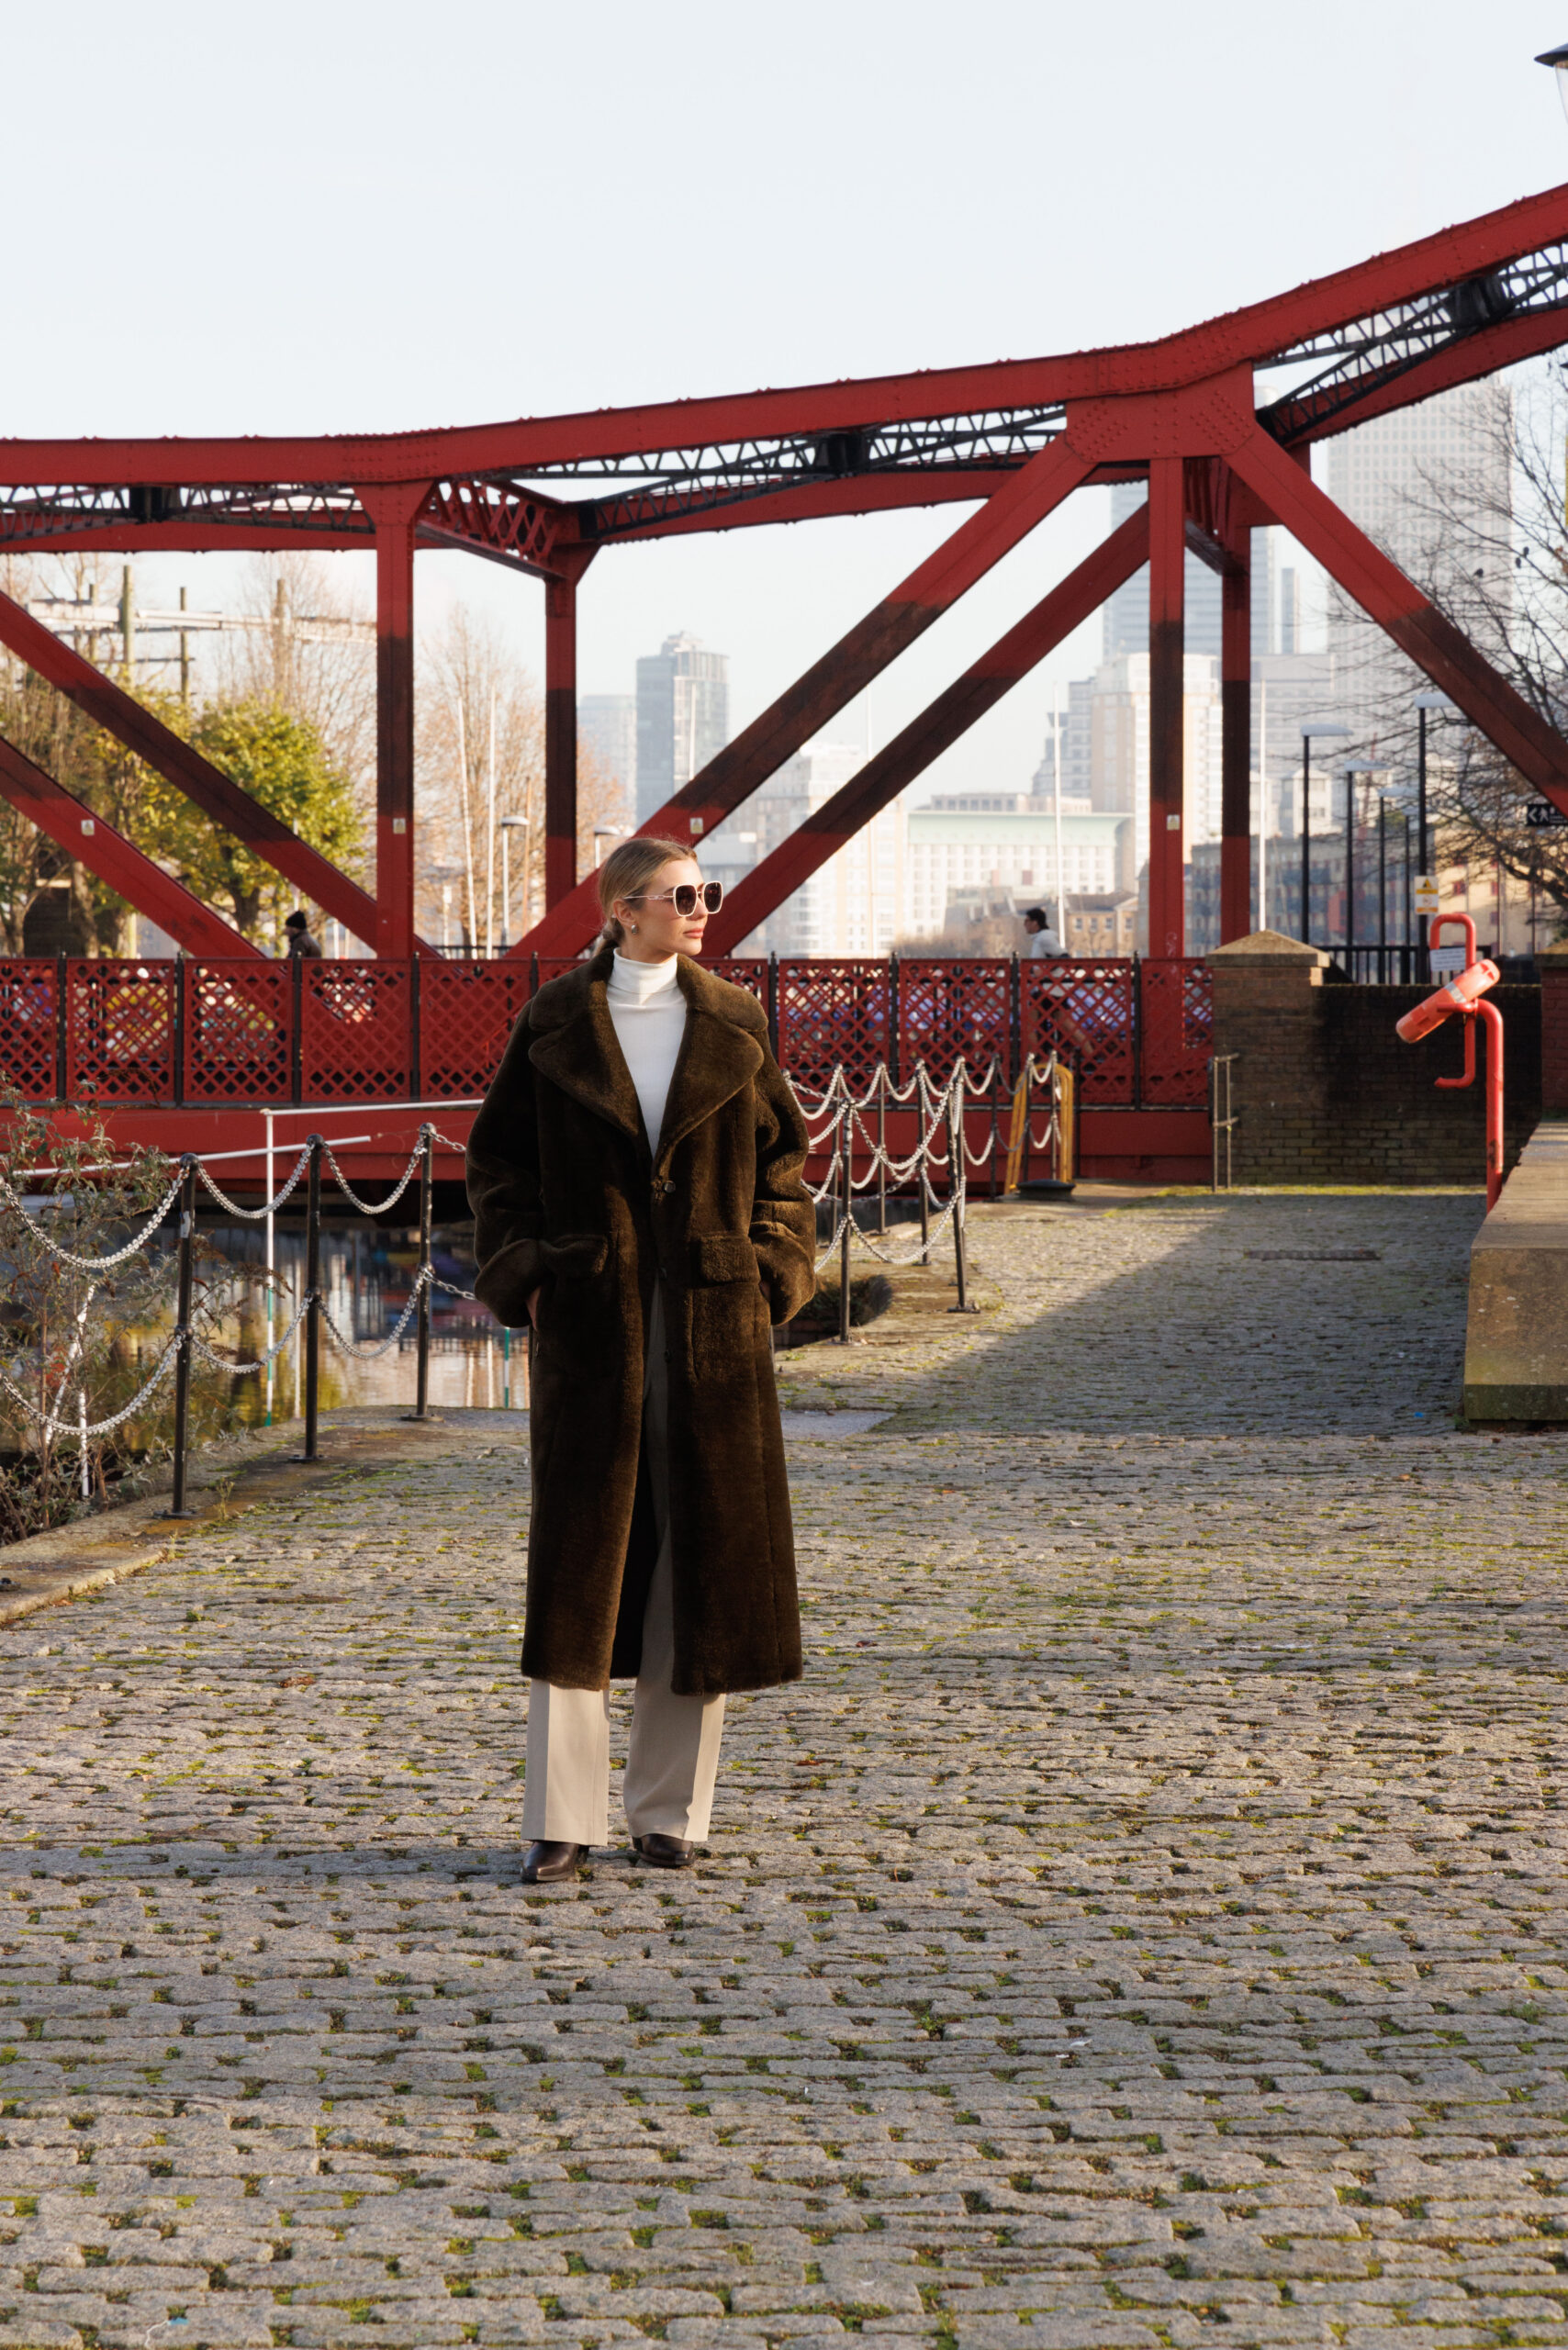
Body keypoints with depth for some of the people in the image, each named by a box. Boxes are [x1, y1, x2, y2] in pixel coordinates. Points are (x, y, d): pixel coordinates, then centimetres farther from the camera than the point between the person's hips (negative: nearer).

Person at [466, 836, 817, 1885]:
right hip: (590, 1324, -2)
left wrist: (774, 1269, 2)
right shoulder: (557, 1022, 2)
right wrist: (523, 1271, -3)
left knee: (705, 1554, 3)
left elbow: (782, 1153, 13)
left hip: (714, 1324, 2)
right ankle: (563, 1822, 1)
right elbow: (498, 1156, 8)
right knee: (579, 1560, -3)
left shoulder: (734, 1024, 7)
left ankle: (672, 1810, 14)